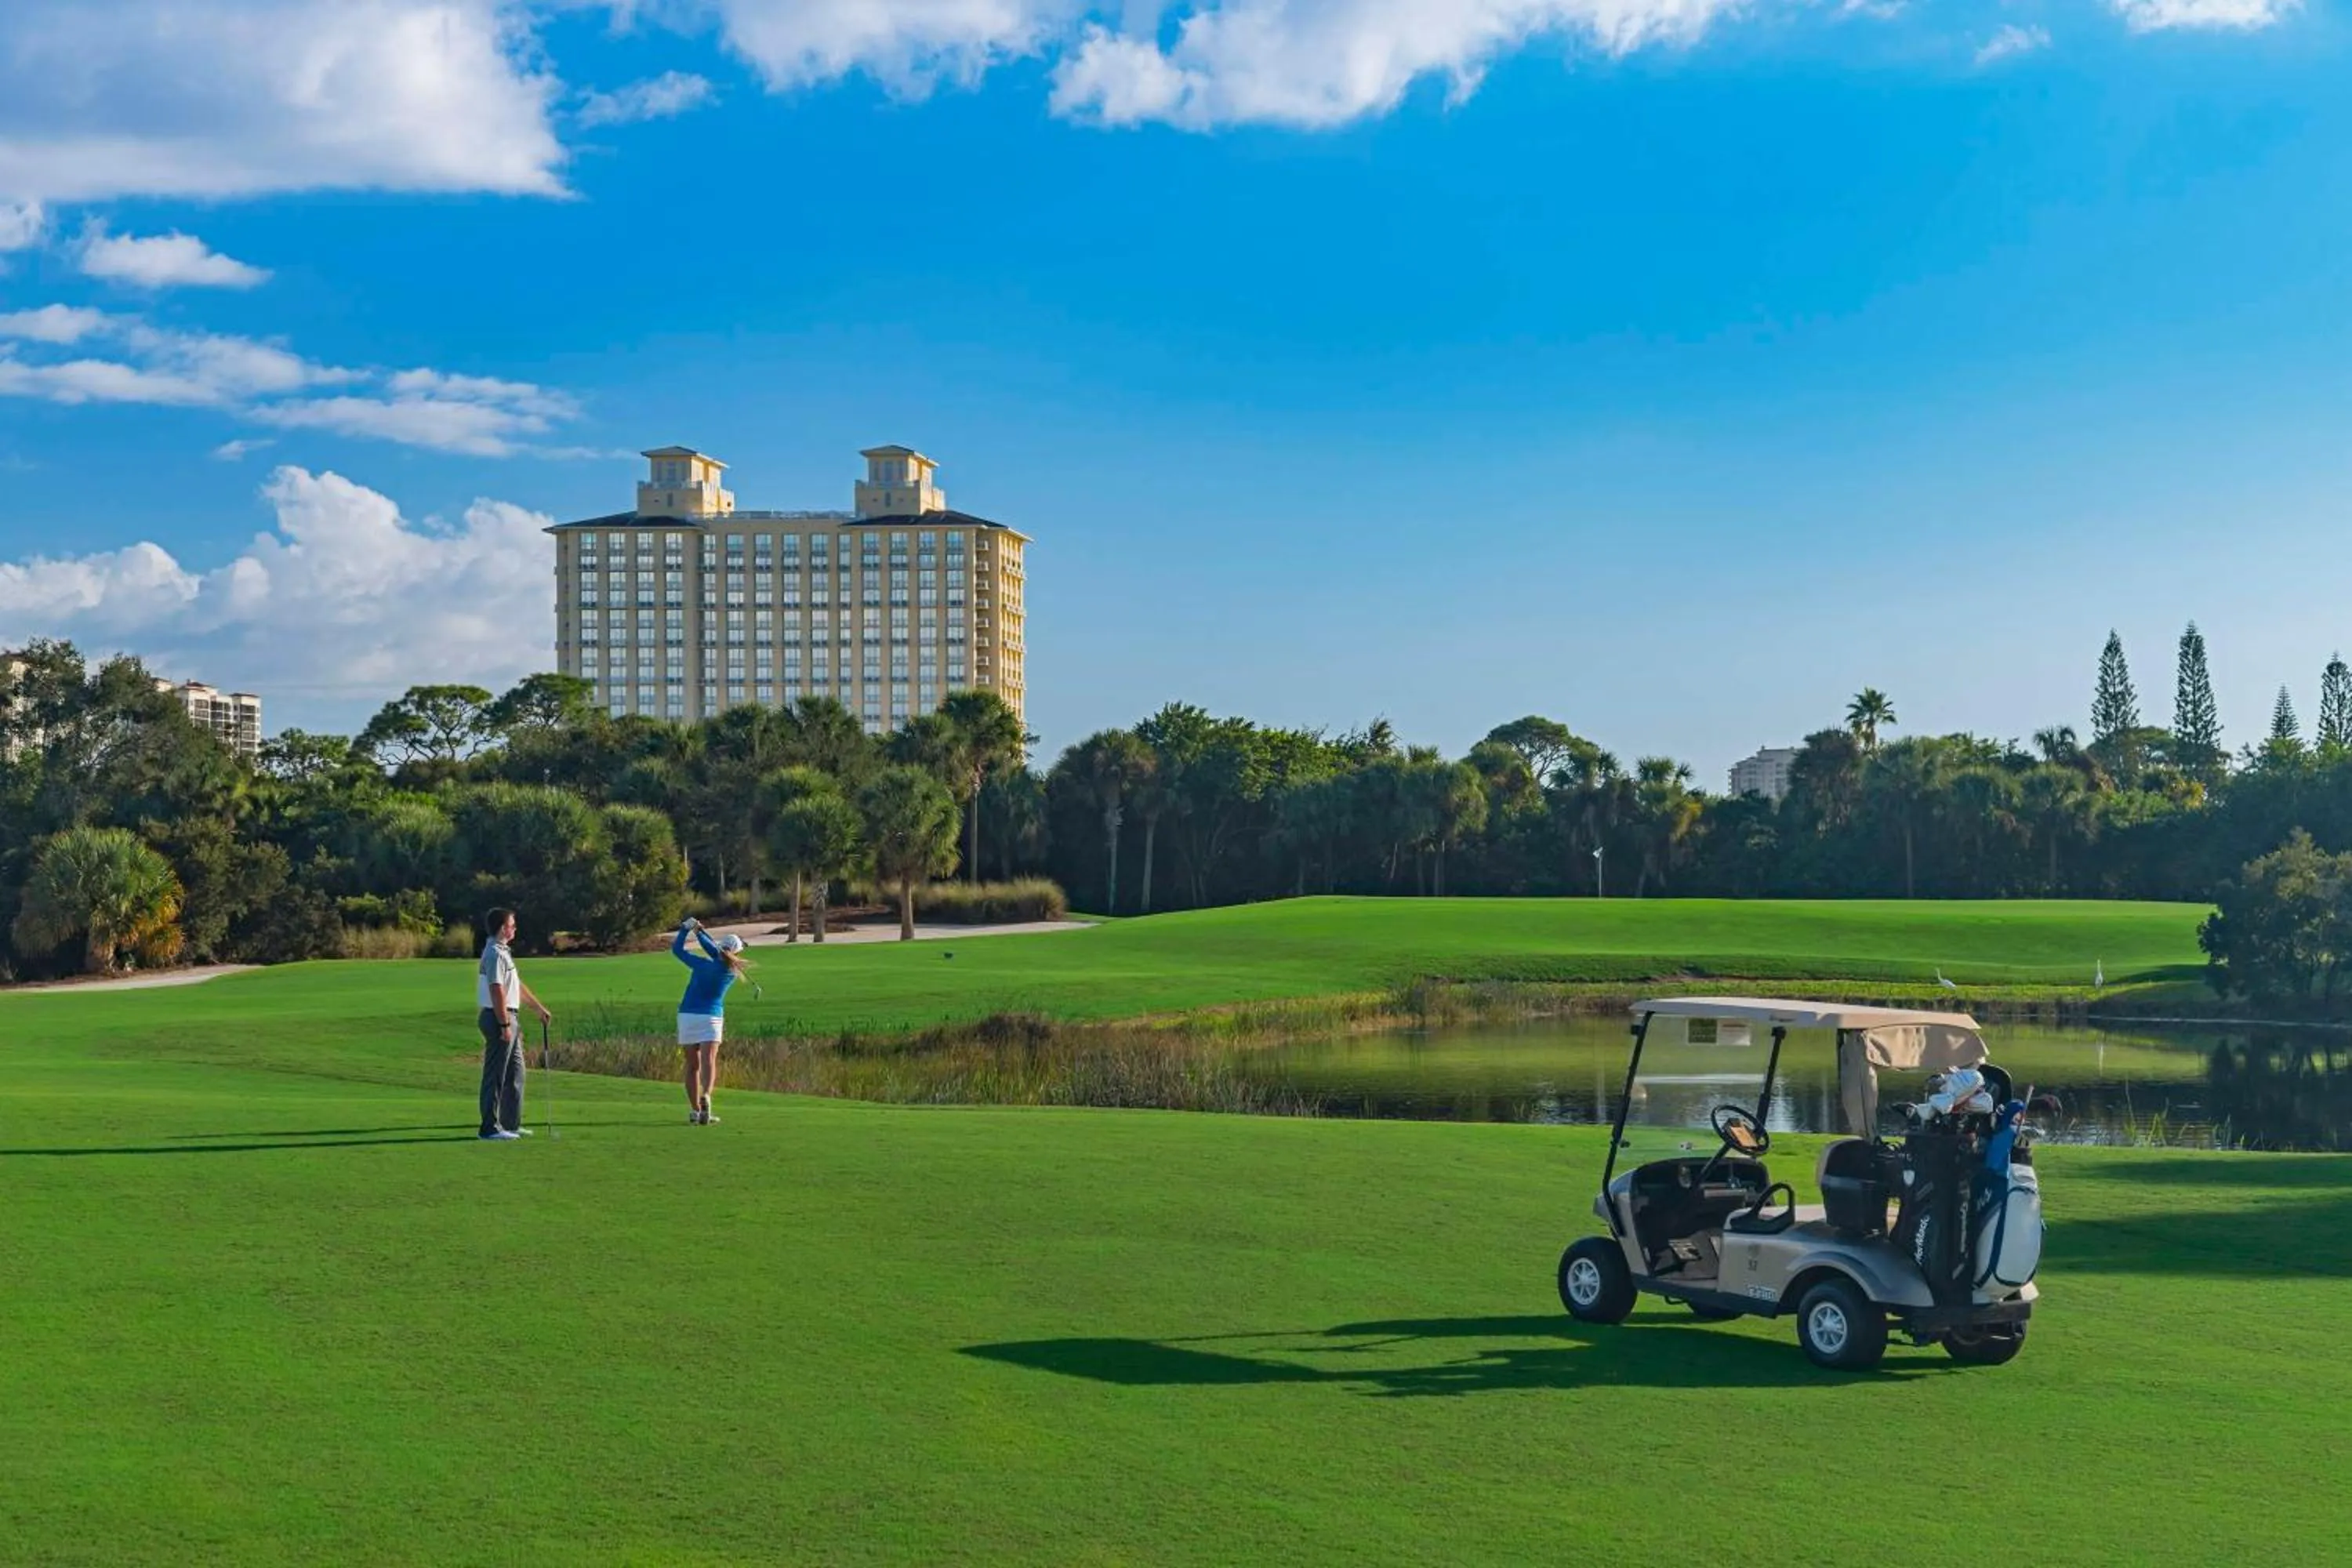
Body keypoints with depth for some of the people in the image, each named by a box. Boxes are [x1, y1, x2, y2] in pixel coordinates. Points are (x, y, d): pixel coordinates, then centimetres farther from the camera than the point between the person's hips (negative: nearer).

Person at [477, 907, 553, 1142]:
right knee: (495, 1076, -6)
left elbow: (517, 986, 25)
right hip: (499, 1018, -11)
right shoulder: (495, 954, -16)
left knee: (514, 1073, 16)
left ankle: (511, 1124, 23)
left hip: (509, 1018, 11)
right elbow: (497, 991, -22)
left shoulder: (503, 952, 17)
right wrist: (505, 1025, -23)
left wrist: (539, 1008, 28)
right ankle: (489, 1128, -3)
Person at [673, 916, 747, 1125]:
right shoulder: (732, 972, -1)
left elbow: (677, 950, 7)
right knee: (709, 1061, -13)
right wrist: (699, 931, 14)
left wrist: (686, 928, 15)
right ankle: (705, 1097, -40)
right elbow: (716, 953, 12)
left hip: (687, 1016, 2)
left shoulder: (702, 965, -2)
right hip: (711, 1019, -2)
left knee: (693, 1065, 9)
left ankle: (695, 1110, 12)